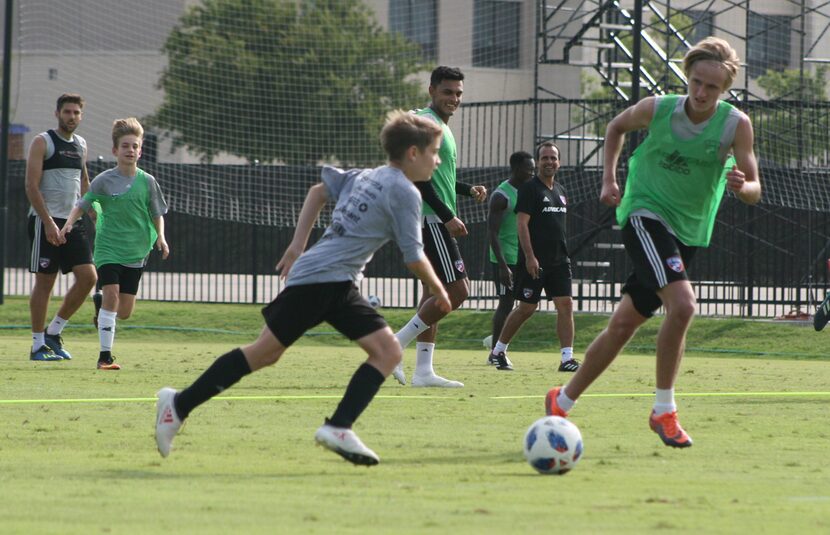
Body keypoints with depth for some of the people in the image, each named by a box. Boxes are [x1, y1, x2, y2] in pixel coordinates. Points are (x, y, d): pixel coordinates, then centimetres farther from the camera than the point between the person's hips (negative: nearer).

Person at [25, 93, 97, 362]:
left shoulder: (81, 145, 15)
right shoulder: (43, 142, -5)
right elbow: (32, 186, -12)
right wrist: (49, 222, -19)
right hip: (46, 221, -6)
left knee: (88, 276, -5)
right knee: (44, 281, -3)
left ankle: (54, 332, 8)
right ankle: (38, 345, 6)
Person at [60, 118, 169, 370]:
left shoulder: (147, 181, 2)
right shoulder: (104, 180, -4)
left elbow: (157, 213, 10)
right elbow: (82, 205, 1)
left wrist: (160, 236, -6)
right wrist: (69, 224, -17)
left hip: (135, 252, 3)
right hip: (108, 247, -3)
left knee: (125, 311, 2)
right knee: (111, 294, -21)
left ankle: (102, 312, 39)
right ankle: (105, 356, -16)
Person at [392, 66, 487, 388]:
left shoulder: (441, 127, 20)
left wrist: (469, 190, 16)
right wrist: (447, 216, -22)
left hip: (439, 220, 11)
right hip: (431, 220, -11)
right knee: (456, 290, -13)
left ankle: (423, 371, 10)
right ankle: (398, 343, -9)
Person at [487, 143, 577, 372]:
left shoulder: (560, 190, 16)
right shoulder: (529, 189, -6)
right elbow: (522, 224, -13)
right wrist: (530, 256, -20)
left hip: (559, 259, 6)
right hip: (534, 261, -6)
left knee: (565, 304, -6)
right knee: (527, 308, -1)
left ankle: (567, 358, -8)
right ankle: (498, 351, 16)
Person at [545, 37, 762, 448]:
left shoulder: (736, 125, -11)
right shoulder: (657, 109, -10)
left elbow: (754, 193, -10)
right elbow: (617, 127, 12)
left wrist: (741, 185, -32)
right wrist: (609, 178, 4)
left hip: (689, 231, 3)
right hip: (645, 213, -3)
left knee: (624, 323, 9)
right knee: (682, 303, -26)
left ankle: (562, 402, 26)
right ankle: (664, 411, -14)